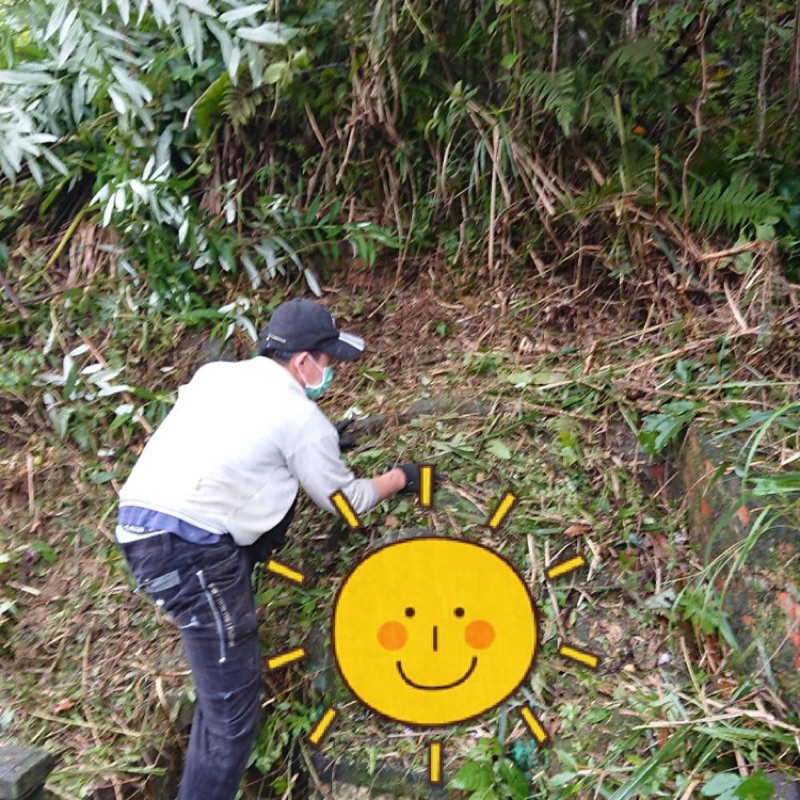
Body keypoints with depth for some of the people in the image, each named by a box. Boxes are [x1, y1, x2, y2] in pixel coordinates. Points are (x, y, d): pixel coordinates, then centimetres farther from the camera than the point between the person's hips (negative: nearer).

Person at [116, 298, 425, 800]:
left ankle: (236, 599, 28)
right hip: (190, 548, -8)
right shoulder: (302, 417, -4)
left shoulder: (215, 374, 15)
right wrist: (399, 479, 25)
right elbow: (345, 501, 8)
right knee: (233, 707, 2)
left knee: (281, 491, 21)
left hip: (140, 527, 8)